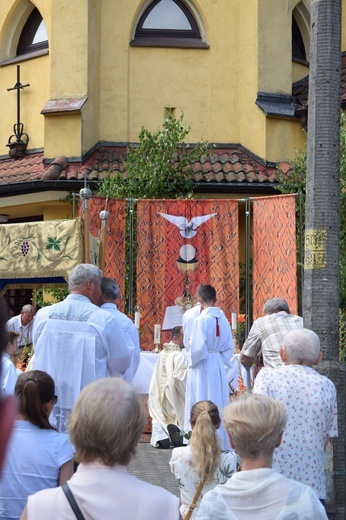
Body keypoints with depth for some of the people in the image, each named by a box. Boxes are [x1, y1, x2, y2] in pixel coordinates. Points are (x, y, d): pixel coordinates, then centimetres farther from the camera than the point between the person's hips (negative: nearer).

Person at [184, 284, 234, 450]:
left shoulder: (202, 319, -15)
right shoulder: (223, 319, 3)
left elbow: (198, 348, -20)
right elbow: (229, 348, 6)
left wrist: (192, 362, -3)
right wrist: (220, 361, 15)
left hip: (202, 368, -6)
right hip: (218, 367, 6)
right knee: (218, 405, 13)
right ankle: (221, 444, 19)